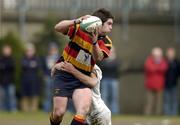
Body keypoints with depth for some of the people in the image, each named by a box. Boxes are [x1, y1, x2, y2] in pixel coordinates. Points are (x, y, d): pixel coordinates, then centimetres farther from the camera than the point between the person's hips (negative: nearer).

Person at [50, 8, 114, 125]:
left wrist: (94, 42, -40)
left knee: (84, 109, -22)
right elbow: (58, 28, -22)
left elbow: (98, 58, -21)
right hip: (64, 74, -2)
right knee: (59, 112, -5)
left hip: (82, 79, 3)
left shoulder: (106, 43, -2)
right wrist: (77, 21, -37)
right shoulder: (79, 29, -9)